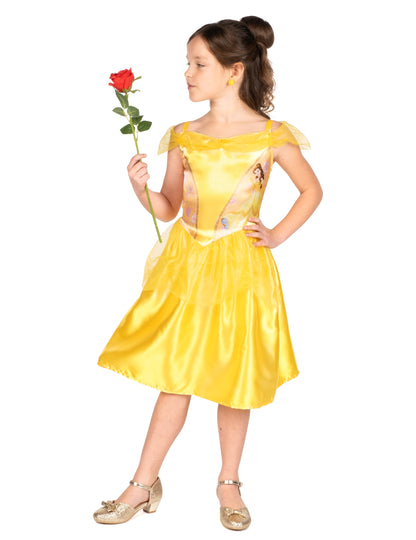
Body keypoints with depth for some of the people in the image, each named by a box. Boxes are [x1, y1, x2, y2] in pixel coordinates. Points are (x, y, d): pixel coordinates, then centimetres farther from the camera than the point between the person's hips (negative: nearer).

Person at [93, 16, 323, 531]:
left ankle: (229, 483, 28)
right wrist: (141, 188, -10)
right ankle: (144, 484, 19)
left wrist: (278, 235, 0)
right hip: (187, 262, 2)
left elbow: (312, 189, 8)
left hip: (241, 267, -2)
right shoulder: (184, 136, 3)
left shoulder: (271, 135, -5)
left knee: (235, 379, 9)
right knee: (175, 377, 5)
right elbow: (168, 208, 8)